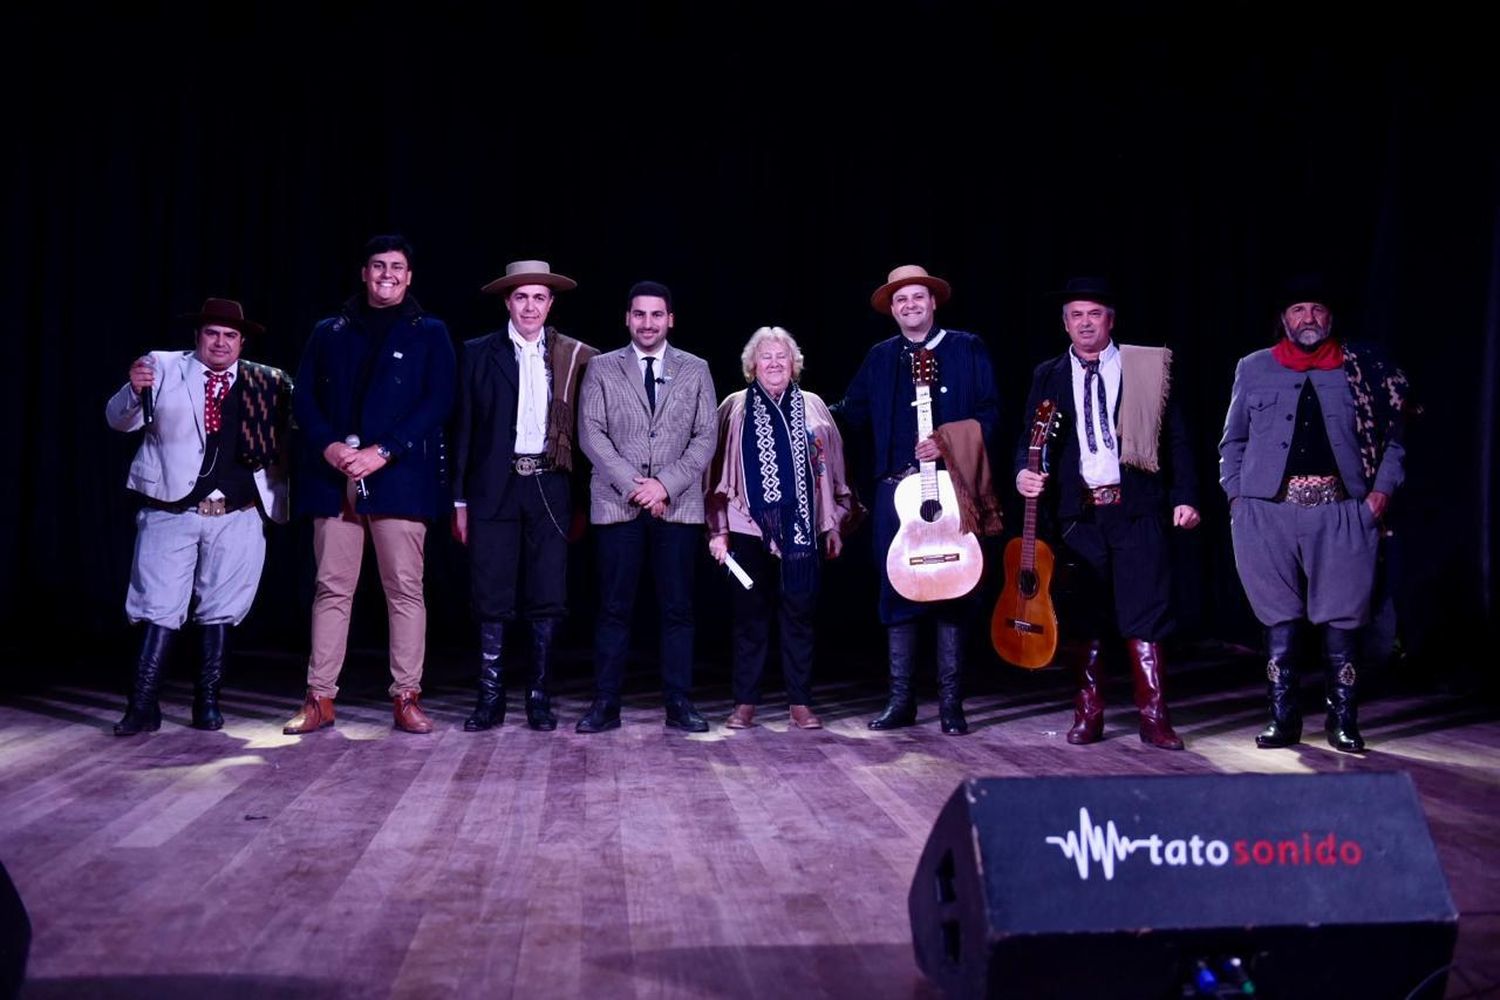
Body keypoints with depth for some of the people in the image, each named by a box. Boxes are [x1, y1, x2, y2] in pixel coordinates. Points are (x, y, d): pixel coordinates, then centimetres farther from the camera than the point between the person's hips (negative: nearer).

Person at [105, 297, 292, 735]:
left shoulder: (266, 384, 7)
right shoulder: (163, 367, 4)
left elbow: (283, 440, 10)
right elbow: (120, 420, -1)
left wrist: (278, 494, -3)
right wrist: (135, 390, -21)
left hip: (238, 515, 1)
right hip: (172, 510, -1)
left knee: (221, 610, 7)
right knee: (160, 608, -2)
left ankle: (207, 702, 17)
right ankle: (143, 705, 3)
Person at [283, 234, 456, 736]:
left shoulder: (429, 334, 8)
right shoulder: (329, 333, 15)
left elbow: (437, 402, -3)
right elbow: (305, 399, 11)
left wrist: (381, 452, -12)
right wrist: (328, 446, -9)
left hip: (400, 478, -2)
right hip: (333, 479, 2)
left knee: (405, 590, -1)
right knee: (331, 588, 3)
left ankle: (407, 698, 5)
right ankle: (319, 699, 8)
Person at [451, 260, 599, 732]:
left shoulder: (576, 357, 6)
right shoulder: (478, 353, 6)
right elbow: (464, 429, 5)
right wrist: (460, 499, 2)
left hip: (550, 488, 0)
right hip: (495, 489, 0)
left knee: (548, 598, 2)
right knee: (492, 600, 2)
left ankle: (539, 697, 14)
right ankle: (491, 699, 11)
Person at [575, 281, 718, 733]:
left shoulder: (695, 370, 11)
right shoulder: (602, 369, 9)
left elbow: (705, 437, 4)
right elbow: (591, 434, 1)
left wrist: (665, 484, -9)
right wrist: (632, 485, -10)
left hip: (678, 505, 1)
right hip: (617, 504, 0)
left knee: (678, 607, 2)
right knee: (614, 607, 1)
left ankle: (679, 704, 8)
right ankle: (606, 703, 7)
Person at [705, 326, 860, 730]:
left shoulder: (812, 407, 10)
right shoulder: (735, 408, 6)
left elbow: (831, 467, 11)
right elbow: (718, 471, 4)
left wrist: (834, 524, 7)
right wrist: (718, 530, -2)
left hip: (801, 529, 1)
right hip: (749, 529, -1)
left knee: (799, 614, 4)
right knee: (750, 616, 4)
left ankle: (800, 703, 12)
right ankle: (745, 703, 12)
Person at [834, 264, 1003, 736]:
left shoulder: (967, 349, 4)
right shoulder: (880, 357, 14)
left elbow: (989, 414, -3)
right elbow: (854, 414, 13)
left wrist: (947, 445, -16)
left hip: (951, 487, -3)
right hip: (895, 489, 3)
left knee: (951, 591, 0)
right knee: (897, 591, 4)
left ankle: (951, 704, 9)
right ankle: (901, 700, 13)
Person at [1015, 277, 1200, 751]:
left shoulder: (1148, 366, 7)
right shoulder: (1048, 376, 11)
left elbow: (1176, 437, 5)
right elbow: (1030, 437, 9)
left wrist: (1184, 496, -3)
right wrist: (1025, 472, -12)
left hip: (1137, 507, -1)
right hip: (1077, 511, 2)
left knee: (1145, 614, -3)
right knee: (1084, 617, 6)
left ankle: (1154, 717, 6)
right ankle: (1088, 714, 17)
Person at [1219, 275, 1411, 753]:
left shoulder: (1362, 368, 10)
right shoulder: (1254, 369, 12)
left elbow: (1392, 433, 11)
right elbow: (1233, 442, 15)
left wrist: (1382, 487, -1)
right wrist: (1235, 495, 4)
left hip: (1341, 513, 0)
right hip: (1268, 513, 1)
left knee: (1342, 620, 0)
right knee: (1279, 619, 4)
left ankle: (1343, 722, 11)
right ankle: (1283, 719, 13)